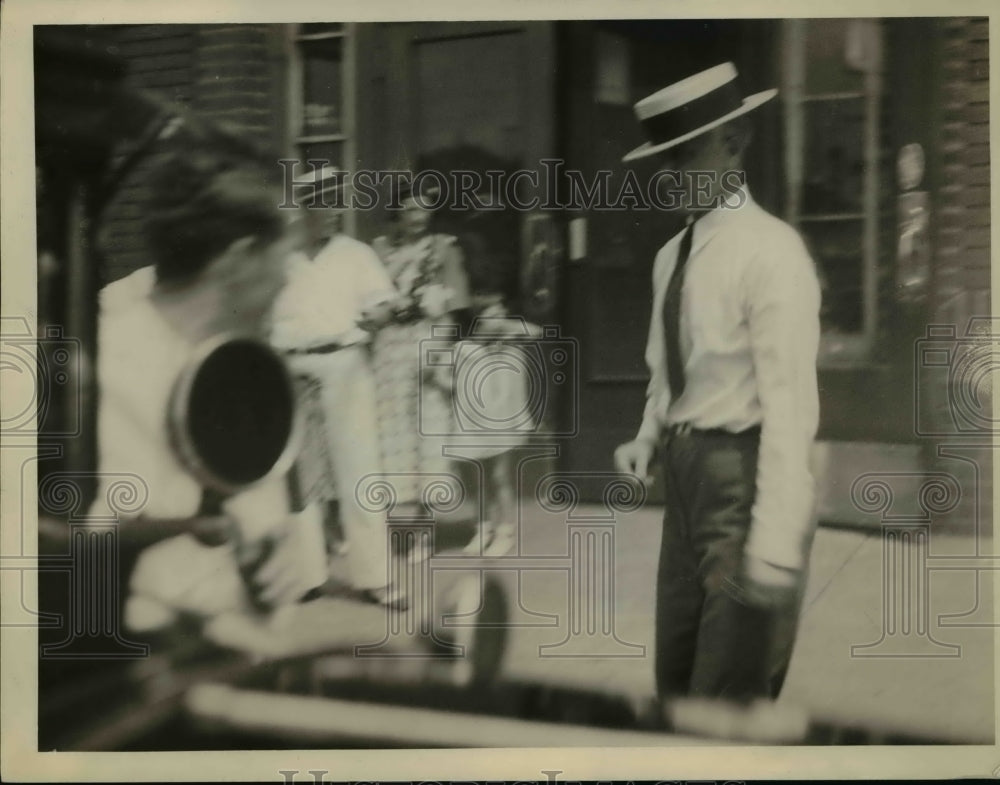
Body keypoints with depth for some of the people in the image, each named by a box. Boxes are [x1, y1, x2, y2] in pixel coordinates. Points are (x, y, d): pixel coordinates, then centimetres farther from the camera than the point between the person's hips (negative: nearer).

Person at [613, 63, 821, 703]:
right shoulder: (671, 257, 10)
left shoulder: (769, 250, -16)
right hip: (686, 473, 8)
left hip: (744, 476, -8)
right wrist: (649, 440, 3)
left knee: (729, 694, -2)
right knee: (675, 678, 18)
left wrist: (777, 545, -25)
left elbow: (791, 402, -21)